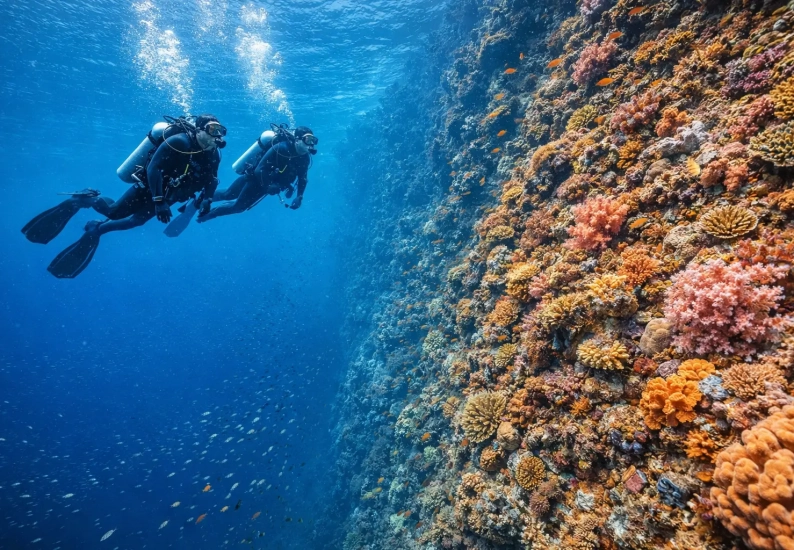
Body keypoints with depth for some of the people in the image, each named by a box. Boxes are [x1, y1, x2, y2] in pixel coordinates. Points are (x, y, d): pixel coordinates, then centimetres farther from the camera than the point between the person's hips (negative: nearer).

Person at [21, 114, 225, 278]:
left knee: (135, 221, 12)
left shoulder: (213, 155, -6)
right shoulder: (179, 142, -26)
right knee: (114, 212, -7)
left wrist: (206, 199, -12)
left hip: (164, 196, 6)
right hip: (148, 188, -6)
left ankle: (97, 229, 33)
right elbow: (153, 168, -30)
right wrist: (159, 202, -34)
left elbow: (211, 180, 7)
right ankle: (82, 199, 22)